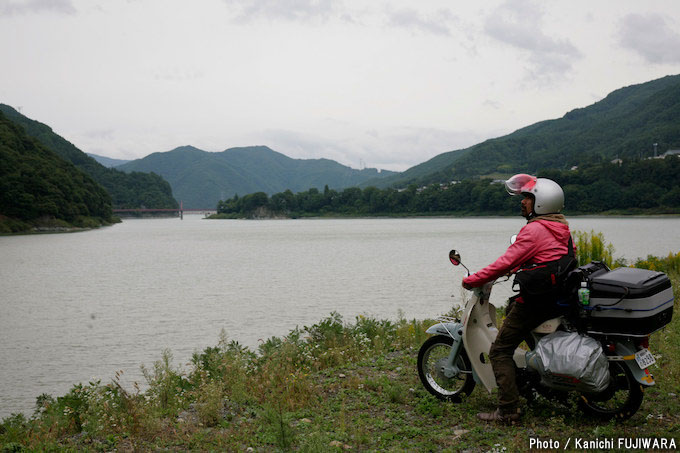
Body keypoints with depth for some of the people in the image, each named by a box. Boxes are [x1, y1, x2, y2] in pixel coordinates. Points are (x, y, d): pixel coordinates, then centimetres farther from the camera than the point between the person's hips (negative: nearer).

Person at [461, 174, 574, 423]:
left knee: (500, 351, -5)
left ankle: (508, 409, -10)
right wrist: (514, 269, 28)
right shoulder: (561, 228, 12)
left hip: (536, 301, -10)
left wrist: (472, 280, -12)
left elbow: (506, 262, -20)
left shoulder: (534, 230, -16)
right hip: (559, 298, 10)